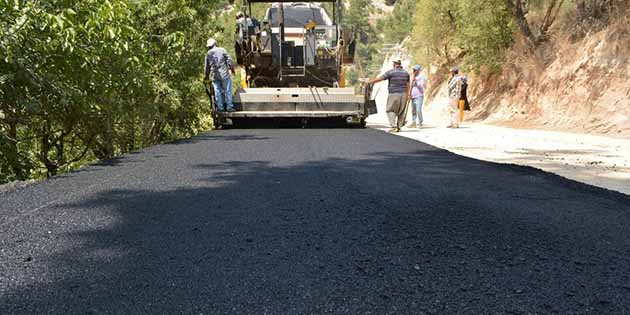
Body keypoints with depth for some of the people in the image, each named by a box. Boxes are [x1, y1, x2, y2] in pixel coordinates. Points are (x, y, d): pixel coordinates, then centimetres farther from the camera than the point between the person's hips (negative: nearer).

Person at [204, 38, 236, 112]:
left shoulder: (208, 54, 7)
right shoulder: (222, 50, -2)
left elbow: (207, 67, 14)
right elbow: (229, 60, -4)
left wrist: (207, 75, 28)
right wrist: (232, 69, 11)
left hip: (215, 75, 3)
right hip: (224, 74, -3)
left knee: (217, 92, 9)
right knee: (227, 91, 3)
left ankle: (220, 107, 11)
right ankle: (229, 107, 3)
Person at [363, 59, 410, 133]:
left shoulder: (391, 72, -9)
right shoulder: (406, 73, 9)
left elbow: (379, 78, -8)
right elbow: (407, 86, 13)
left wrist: (368, 82, -1)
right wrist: (407, 95, 21)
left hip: (394, 94, -5)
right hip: (403, 94, 5)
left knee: (390, 110, 3)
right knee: (401, 111, 12)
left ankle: (394, 126, -10)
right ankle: (399, 127, 13)